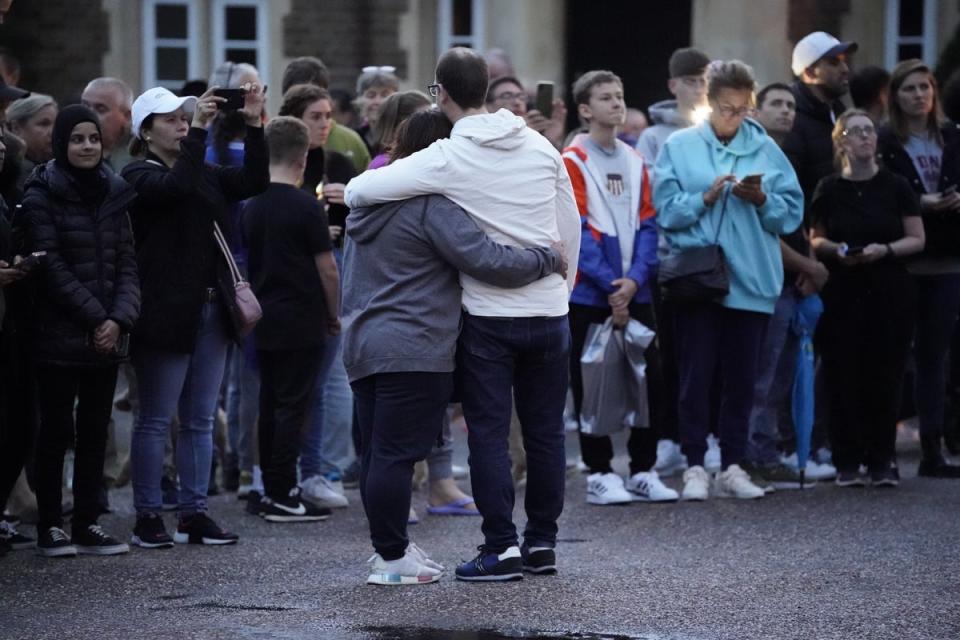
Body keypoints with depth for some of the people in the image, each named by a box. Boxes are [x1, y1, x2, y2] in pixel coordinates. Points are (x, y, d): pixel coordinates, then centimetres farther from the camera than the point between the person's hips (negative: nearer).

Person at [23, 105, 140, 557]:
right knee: (56, 431, 0)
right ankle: (50, 528, 5)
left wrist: (119, 319, -9)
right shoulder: (42, 195, -6)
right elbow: (51, 266, -12)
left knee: (95, 432, 7)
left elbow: (127, 264, 7)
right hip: (60, 334, -5)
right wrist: (95, 317, -14)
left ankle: (87, 524, 12)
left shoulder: (114, 194, 10)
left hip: (108, 335, 5)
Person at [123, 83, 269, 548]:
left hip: (211, 310, 7)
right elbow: (177, 186, -25)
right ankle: (147, 517, 4)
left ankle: (194, 513, 14)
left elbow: (254, 181, 2)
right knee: (156, 419, -1)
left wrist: (254, 125, -9)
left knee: (200, 420, 9)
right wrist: (199, 130, -28)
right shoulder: (139, 176, -5)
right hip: (165, 313, -6)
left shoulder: (205, 173, 14)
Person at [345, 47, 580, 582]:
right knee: (546, 429, 12)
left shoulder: (448, 159, -12)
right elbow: (570, 226, 9)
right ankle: (543, 541, 17)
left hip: (488, 315, -4)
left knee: (489, 432, 2)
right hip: (548, 312, 4)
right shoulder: (540, 147, 2)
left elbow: (359, 191, -13)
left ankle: (502, 547, 0)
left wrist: (351, 191, 11)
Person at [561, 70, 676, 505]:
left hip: (634, 291, 5)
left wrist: (635, 278, -9)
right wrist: (610, 284, -16)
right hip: (589, 294, -5)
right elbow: (578, 231, -10)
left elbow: (646, 224, 7)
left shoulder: (635, 162, 12)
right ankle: (599, 474, 5)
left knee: (650, 379, 4)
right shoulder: (573, 162, -4)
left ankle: (644, 471, 13)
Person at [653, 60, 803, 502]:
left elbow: (792, 212, 4)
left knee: (741, 378, 6)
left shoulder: (765, 149, 8)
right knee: (696, 376, -3)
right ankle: (695, 467, 3)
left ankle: (732, 468, 12)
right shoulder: (680, 147, 3)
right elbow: (665, 210, -3)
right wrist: (705, 198, -16)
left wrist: (762, 200, -14)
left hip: (751, 279, 2)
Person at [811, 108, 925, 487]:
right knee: (844, 375, -4)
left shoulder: (895, 187, 2)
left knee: (885, 375, -3)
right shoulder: (829, 190, 5)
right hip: (843, 293, 0)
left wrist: (885, 249, -14)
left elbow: (917, 239, 3)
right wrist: (835, 250, -9)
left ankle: (881, 460, 5)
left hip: (890, 295, 0)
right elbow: (816, 239, 12)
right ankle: (848, 462, 3)